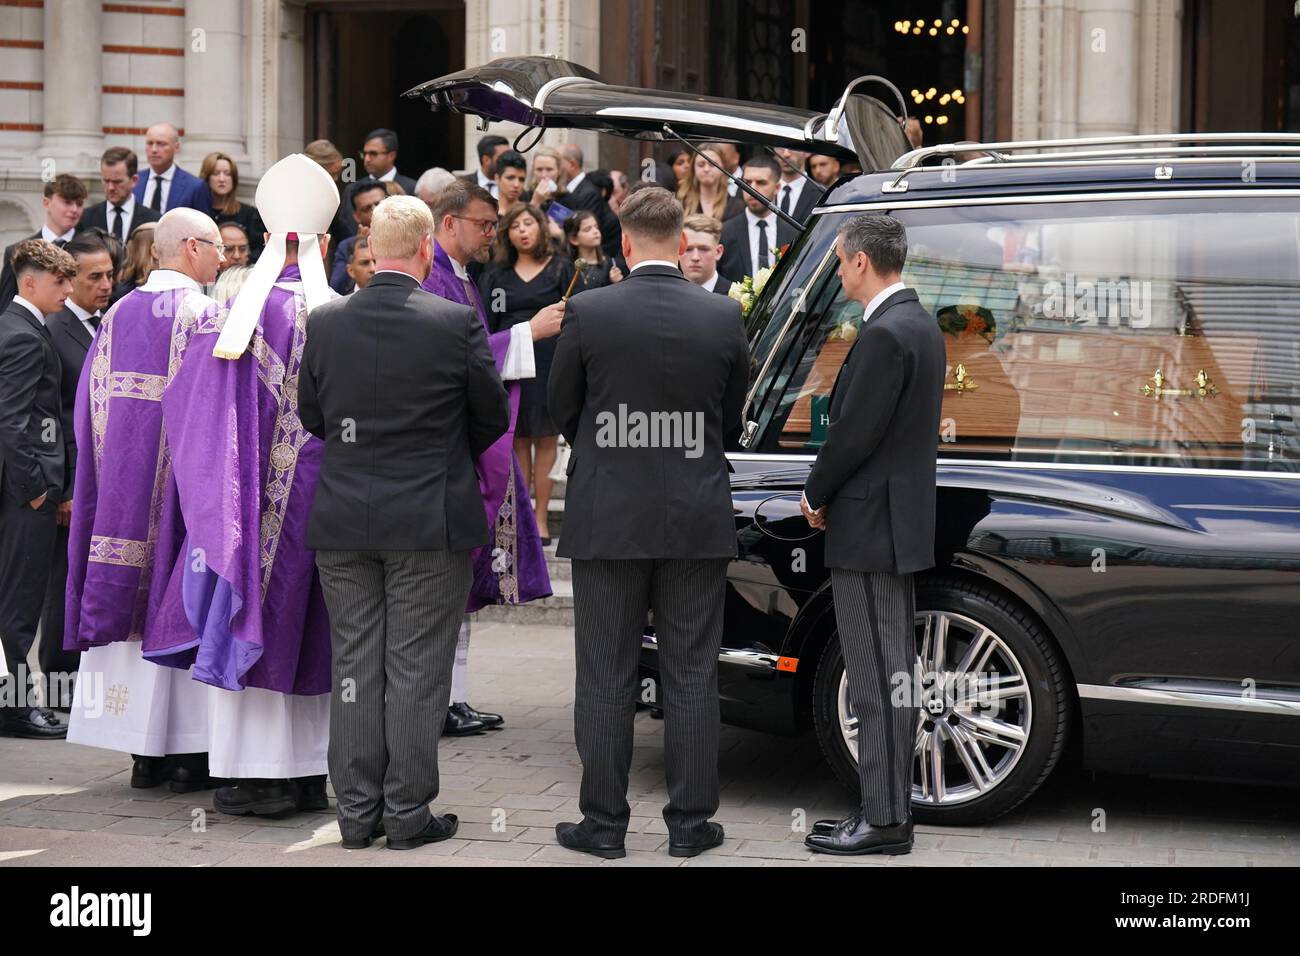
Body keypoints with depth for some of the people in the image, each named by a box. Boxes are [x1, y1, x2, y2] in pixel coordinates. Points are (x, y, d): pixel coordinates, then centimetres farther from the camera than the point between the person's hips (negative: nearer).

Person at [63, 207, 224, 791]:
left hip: (123, 480, 5)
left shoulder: (118, 316, 8)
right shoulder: (206, 316, -10)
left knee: (133, 588, 9)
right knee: (181, 603, -1)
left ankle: (143, 753, 11)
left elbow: (92, 408, 11)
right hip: (183, 481, -5)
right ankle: (189, 752, 0)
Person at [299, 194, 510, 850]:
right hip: (430, 523, -3)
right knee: (417, 671, 3)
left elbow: (311, 415, 8)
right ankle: (407, 813, 8)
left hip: (342, 521, 3)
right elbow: (492, 416, 0)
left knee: (354, 666, 10)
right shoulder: (457, 323, -11)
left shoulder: (325, 322, -2)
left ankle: (356, 810, 15)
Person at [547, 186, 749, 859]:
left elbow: (561, 408, 4)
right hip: (697, 521, 1)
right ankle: (689, 822, 12)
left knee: (606, 676, 7)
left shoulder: (588, 313, -9)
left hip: (606, 518, -1)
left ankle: (603, 822, 12)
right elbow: (731, 417, 9)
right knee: (691, 676, 8)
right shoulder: (723, 317, -4)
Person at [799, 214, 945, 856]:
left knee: (878, 682, -6)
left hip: (870, 527, -11)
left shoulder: (885, 334, -19)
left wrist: (817, 496, -4)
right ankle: (887, 809, 21)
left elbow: (853, 434, -20)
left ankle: (884, 821, -1)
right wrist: (827, 492, 12)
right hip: (899, 523, 11)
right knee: (892, 676, 14)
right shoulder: (920, 324, 13)